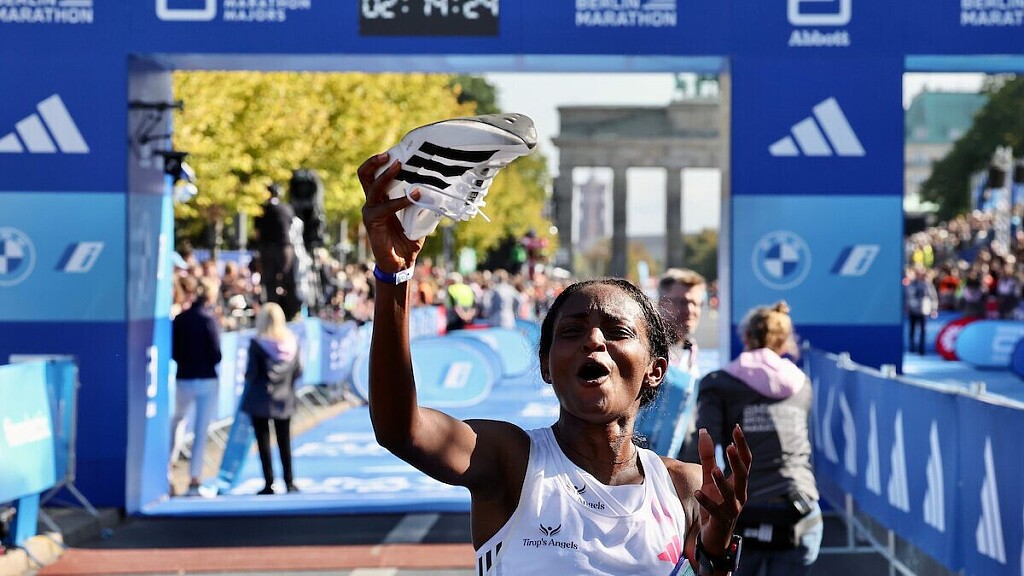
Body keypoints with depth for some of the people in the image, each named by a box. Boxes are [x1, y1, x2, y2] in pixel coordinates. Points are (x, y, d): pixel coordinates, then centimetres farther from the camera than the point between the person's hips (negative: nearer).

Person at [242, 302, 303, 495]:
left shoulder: (257, 344, -15)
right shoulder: (292, 342, -4)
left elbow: (251, 374, -15)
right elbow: (298, 371, -1)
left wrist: (249, 378, 7)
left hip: (260, 400, -3)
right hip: (284, 400, 4)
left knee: (263, 441, 5)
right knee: (284, 441, 14)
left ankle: (269, 484, 5)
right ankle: (289, 482, 16)